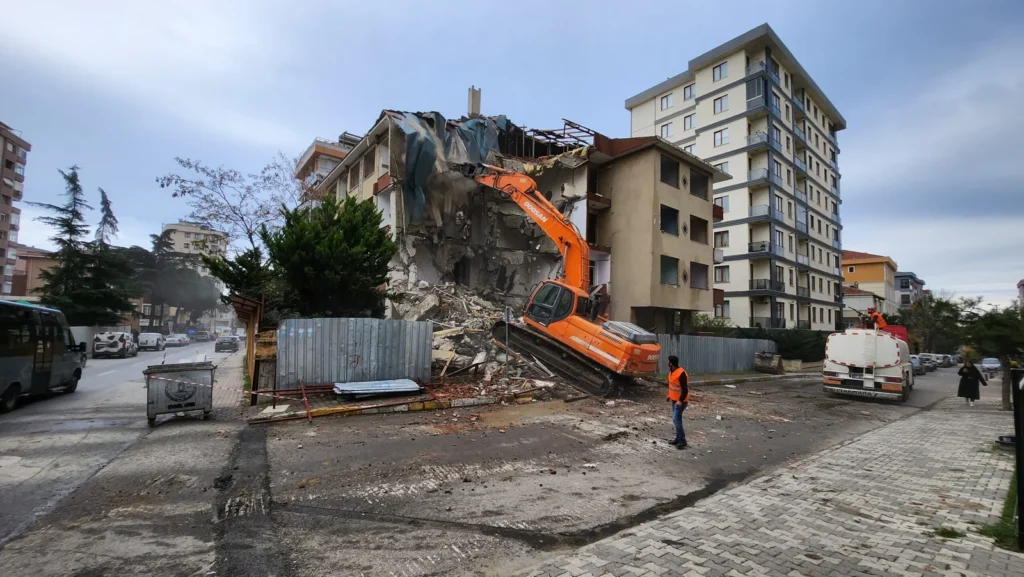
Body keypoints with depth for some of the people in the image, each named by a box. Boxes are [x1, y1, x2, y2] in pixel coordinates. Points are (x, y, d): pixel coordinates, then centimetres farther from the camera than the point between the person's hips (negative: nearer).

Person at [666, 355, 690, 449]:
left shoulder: (681, 373, -23)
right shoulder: (671, 371, 5)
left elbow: (685, 389, -22)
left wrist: (680, 400, -26)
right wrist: (669, 395, 17)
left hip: (681, 401, -9)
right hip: (674, 399, 9)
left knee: (676, 419, -12)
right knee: (676, 419, 14)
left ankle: (682, 440, -6)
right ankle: (678, 438, 23)